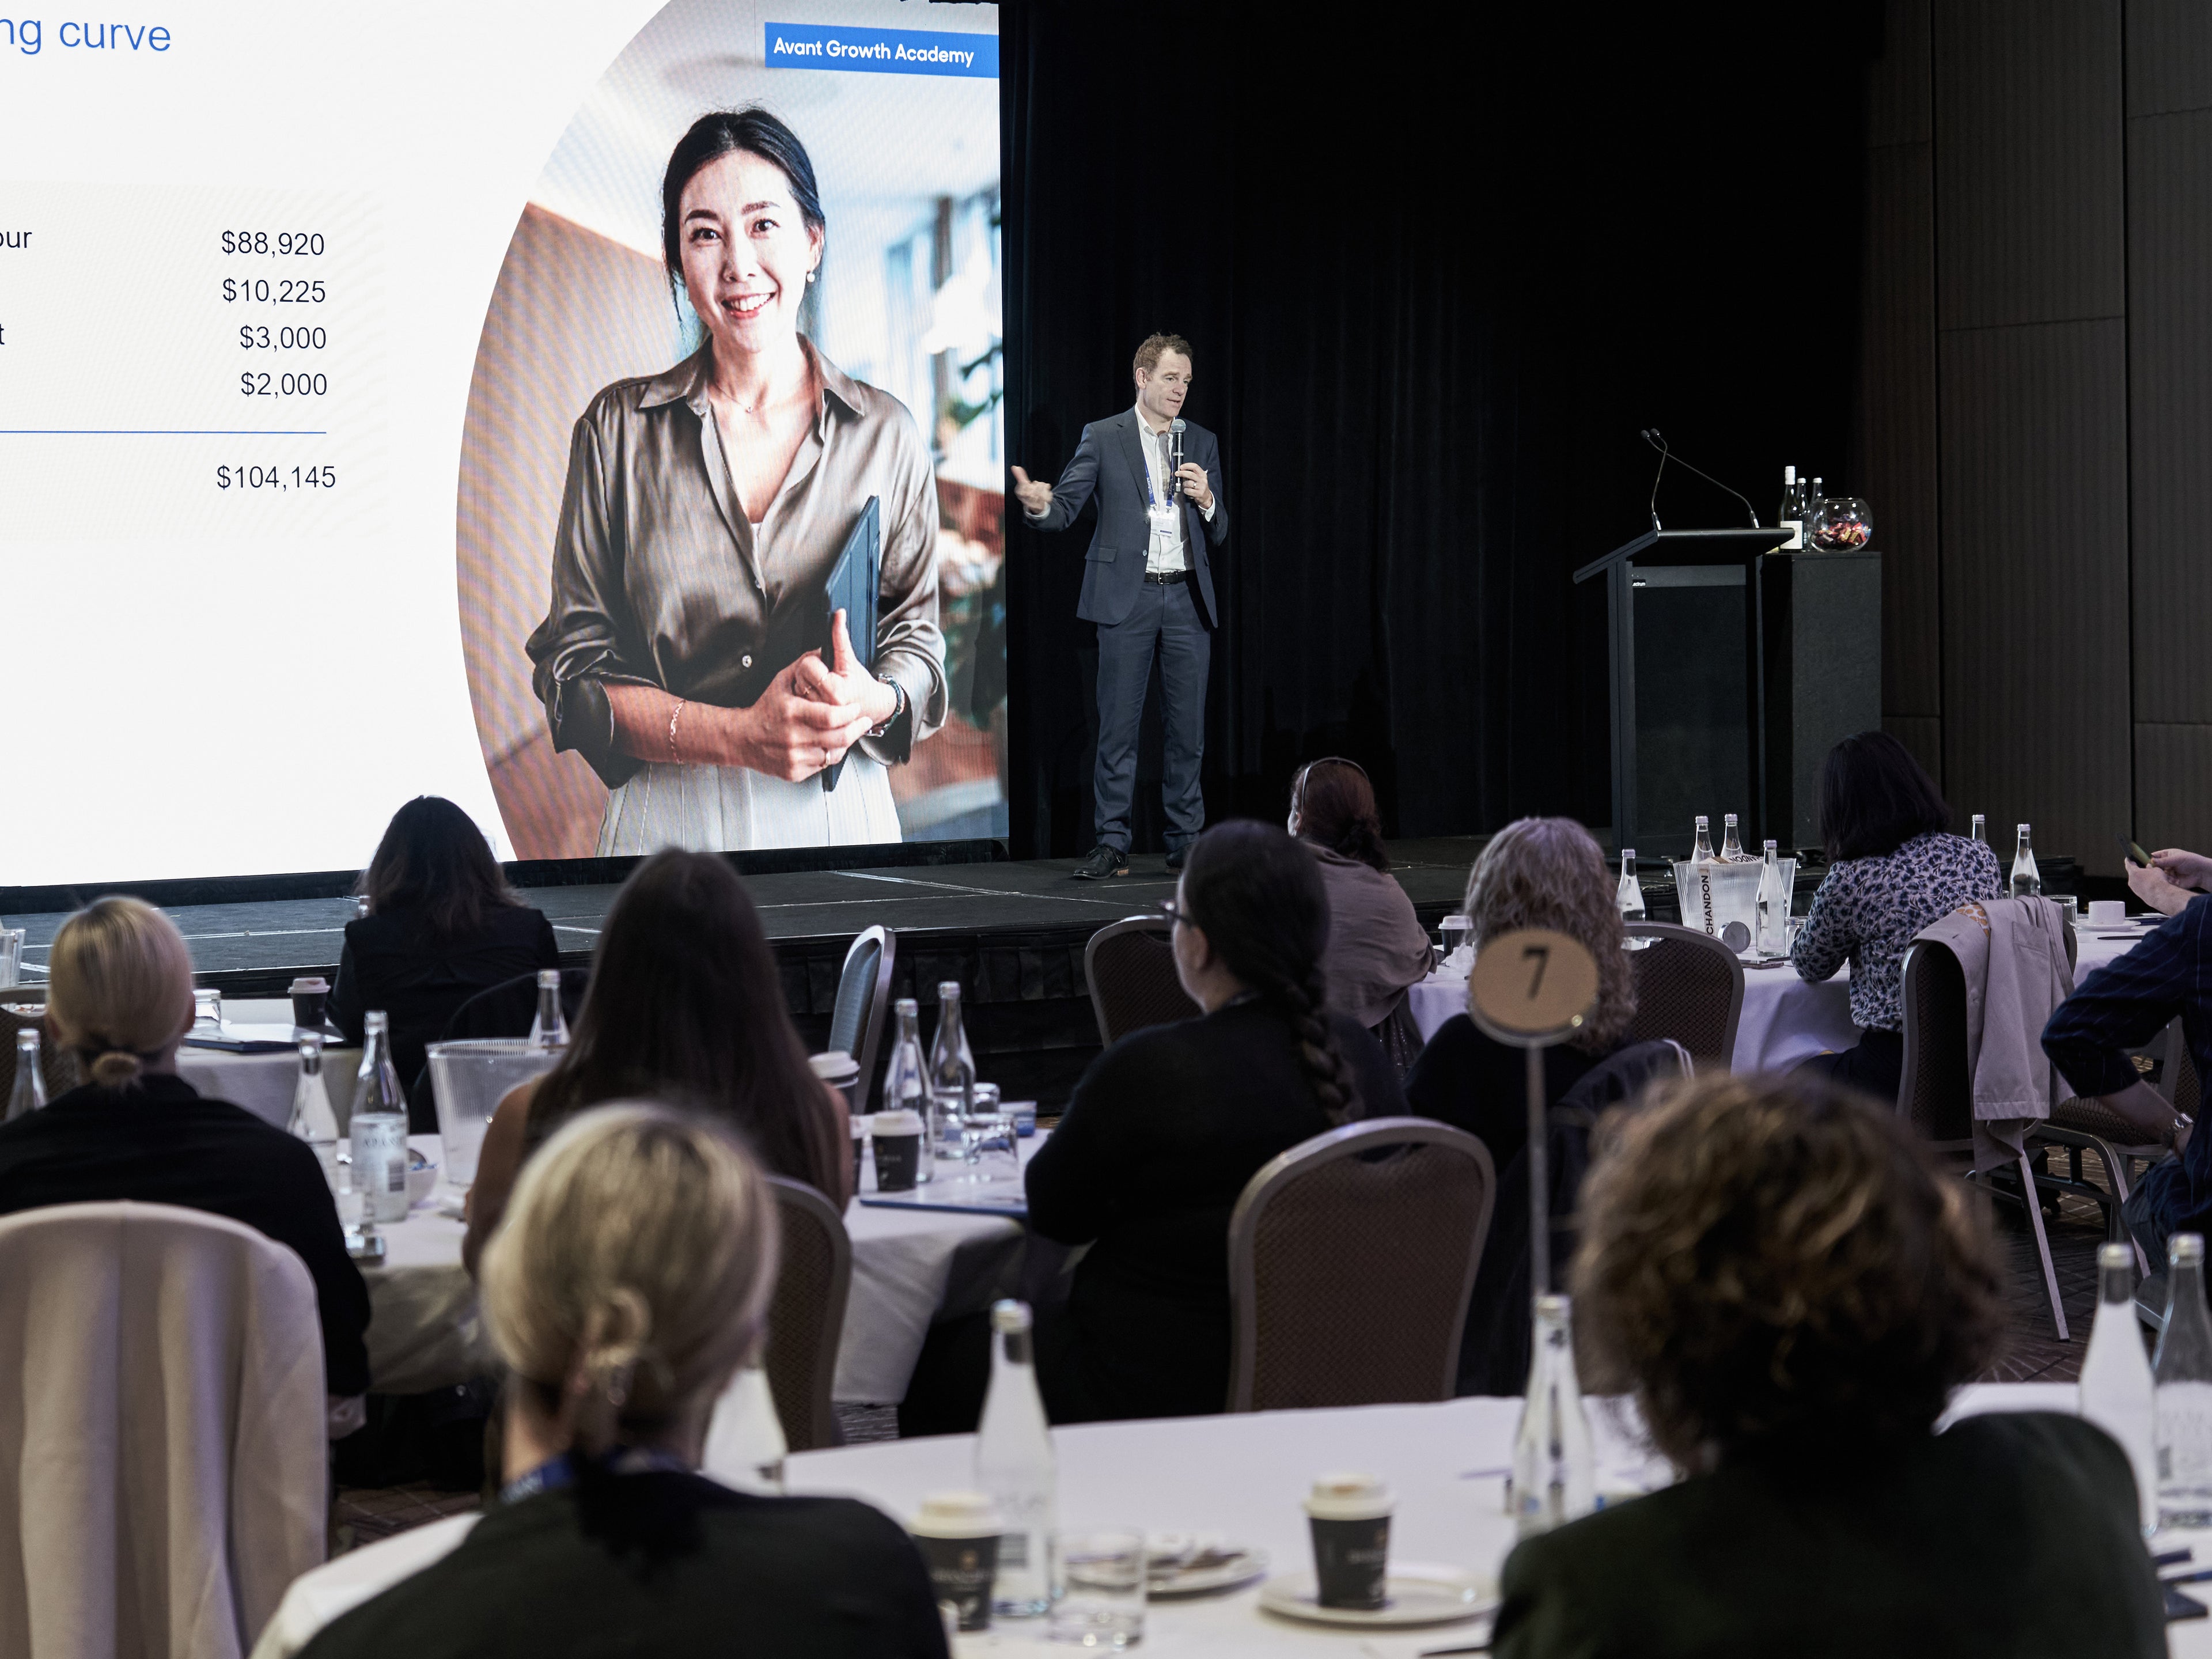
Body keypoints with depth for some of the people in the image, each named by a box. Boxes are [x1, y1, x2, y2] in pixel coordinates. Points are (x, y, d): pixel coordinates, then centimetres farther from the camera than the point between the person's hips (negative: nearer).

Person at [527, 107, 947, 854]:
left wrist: (872, 701, -17)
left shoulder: (886, 433, 2)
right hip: (667, 823, -1)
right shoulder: (620, 429, -1)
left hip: (839, 818, 1)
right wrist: (736, 735, -17)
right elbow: (574, 667, -3)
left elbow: (918, 637, 6)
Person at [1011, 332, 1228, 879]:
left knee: (1188, 727, 4)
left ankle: (1186, 844, 11)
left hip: (1187, 597, 3)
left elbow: (1219, 534, 14)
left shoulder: (1202, 443, 13)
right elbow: (1065, 510, -1)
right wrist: (1039, 505, -24)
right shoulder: (1103, 438, 3)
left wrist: (1207, 500, -7)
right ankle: (1112, 844, 2)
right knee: (1118, 725, -2)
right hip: (1127, 597, -3)